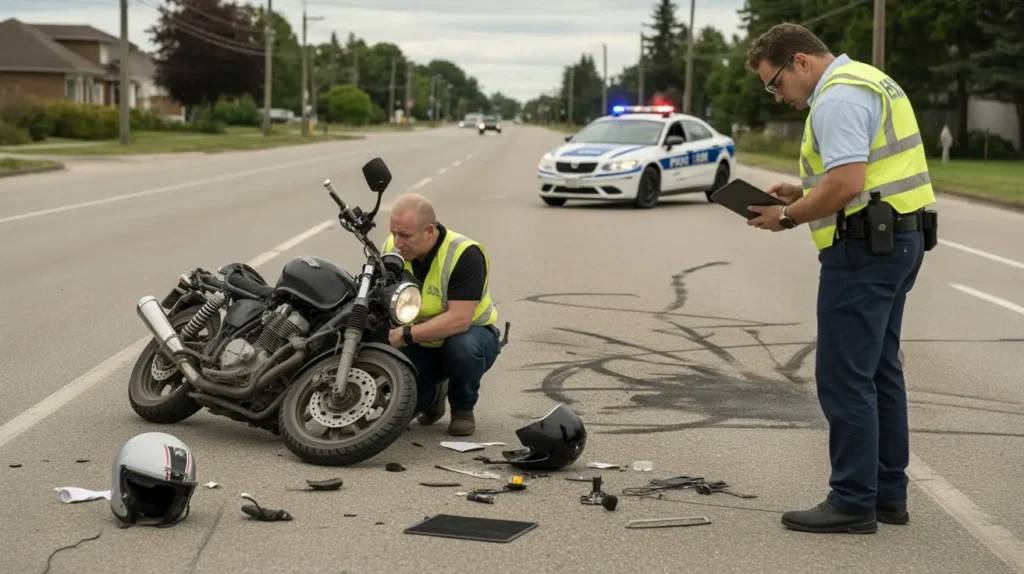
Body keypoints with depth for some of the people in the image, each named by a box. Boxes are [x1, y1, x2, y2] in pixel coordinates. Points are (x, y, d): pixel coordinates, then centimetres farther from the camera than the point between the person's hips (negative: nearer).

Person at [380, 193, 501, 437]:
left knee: (463, 347, -40)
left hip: (469, 334, -4)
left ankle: (463, 407, -7)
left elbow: (459, 320, -35)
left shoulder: (465, 254, -27)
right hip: (419, 345, 4)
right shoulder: (391, 249, -11)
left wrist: (405, 335, -40)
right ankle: (433, 395, 18)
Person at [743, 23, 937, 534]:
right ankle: (888, 493, 21)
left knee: (845, 376, -6)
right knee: (879, 370, 15)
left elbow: (846, 183, -25)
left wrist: (788, 217, -13)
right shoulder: (867, 81, 19)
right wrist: (803, 192, 14)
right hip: (898, 239, 11)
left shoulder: (838, 98, -15)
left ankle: (853, 503, 0)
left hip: (866, 244, -11)